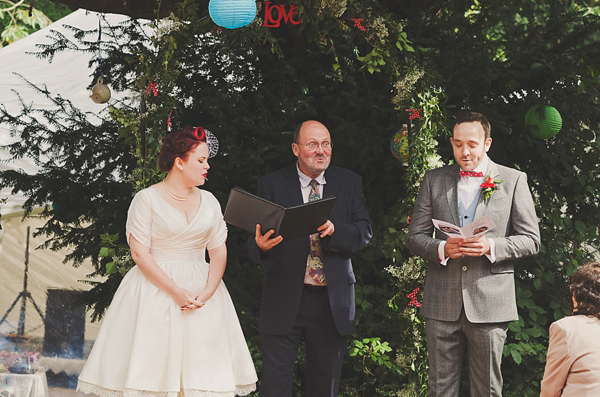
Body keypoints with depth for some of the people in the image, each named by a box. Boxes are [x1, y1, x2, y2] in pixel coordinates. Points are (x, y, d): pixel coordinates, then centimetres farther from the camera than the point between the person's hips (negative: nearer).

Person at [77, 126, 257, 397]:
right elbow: (139, 253, -9)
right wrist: (175, 291, -17)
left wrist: (208, 291, -9)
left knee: (202, 367, -2)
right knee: (152, 366, -7)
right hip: (155, 291, -4)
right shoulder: (147, 199, -3)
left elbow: (218, 252, 9)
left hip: (202, 294, 4)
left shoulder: (209, 202, 11)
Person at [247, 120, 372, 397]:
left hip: (332, 301, 2)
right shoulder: (272, 185, 2)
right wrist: (261, 244, -27)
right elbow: (257, 240, -2)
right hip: (285, 301, -2)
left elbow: (364, 232, -1)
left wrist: (334, 230, -21)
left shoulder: (350, 183, 8)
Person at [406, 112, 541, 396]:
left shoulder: (513, 180, 5)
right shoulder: (433, 180, 11)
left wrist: (491, 246, -15)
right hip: (442, 303, 2)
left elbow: (530, 240, 3)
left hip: (490, 302, -2)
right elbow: (414, 237, 10)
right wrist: (442, 248, -12)